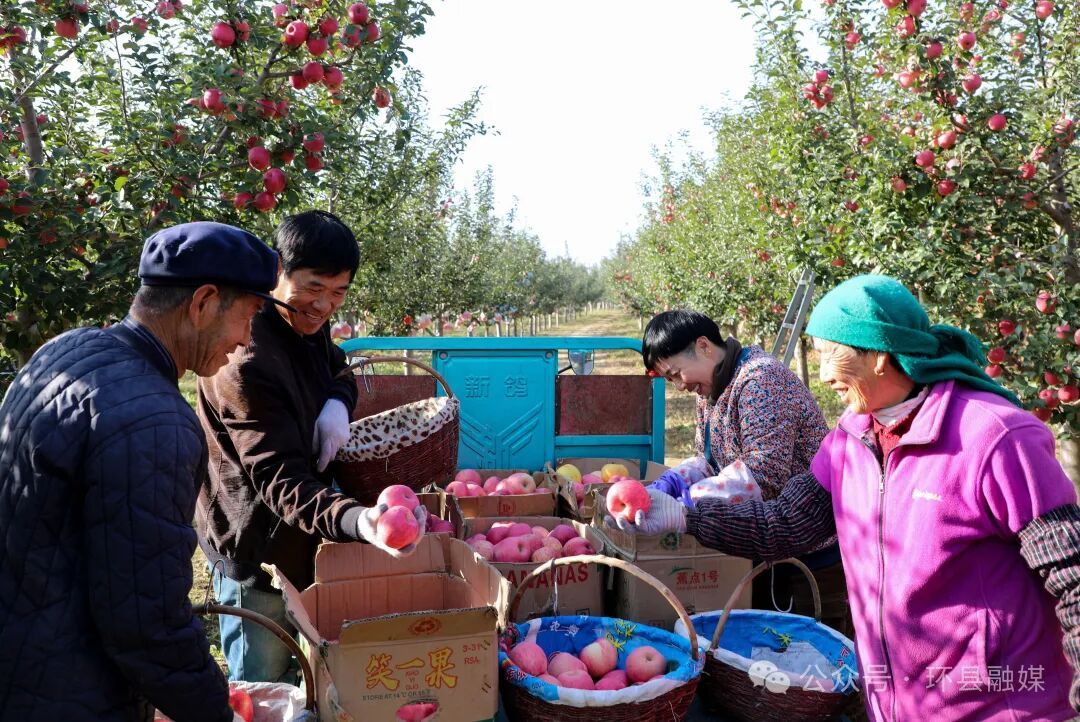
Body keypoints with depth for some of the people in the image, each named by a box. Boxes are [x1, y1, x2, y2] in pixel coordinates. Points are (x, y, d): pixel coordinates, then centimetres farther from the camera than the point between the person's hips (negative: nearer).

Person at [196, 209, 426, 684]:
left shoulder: (308, 325, -2)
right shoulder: (244, 363, -30)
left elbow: (337, 370, 16)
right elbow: (280, 480, -33)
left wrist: (338, 402, -9)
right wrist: (355, 520, -52)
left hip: (301, 539, 8)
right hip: (258, 552, -8)